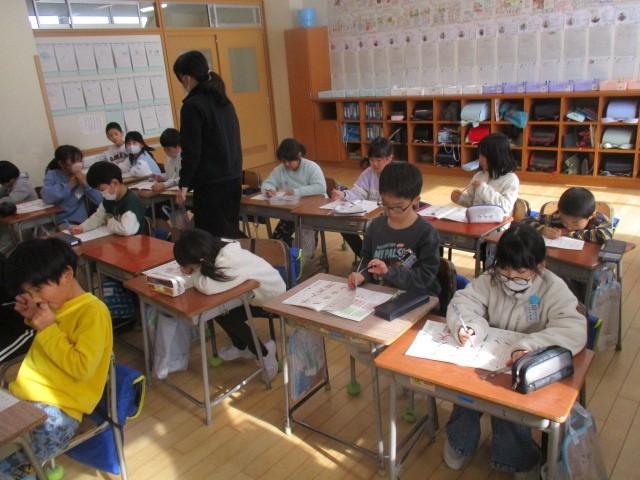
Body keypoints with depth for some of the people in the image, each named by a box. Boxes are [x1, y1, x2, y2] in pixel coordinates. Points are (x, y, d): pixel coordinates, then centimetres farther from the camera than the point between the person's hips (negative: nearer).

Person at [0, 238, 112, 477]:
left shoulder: (92, 311, -16)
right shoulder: (55, 303, 8)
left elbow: (82, 368, -20)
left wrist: (48, 328, -18)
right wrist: (32, 318, 7)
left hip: (58, 409, -8)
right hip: (23, 395, 8)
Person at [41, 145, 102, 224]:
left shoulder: (82, 177, 6)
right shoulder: (52, 175, 0)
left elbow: (99, 201, -3)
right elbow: (46, 197, -18)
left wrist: (86, 184, -13)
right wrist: (69, 185, -14)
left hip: (84, 221, 4)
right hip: (65, 222, -3)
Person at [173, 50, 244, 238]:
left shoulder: (192, 105, -13)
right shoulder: (224, 101, 10)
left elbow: (191, 151, -16)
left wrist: (184, 186, -8)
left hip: (210, 184, -8)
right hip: (233, 178, 8)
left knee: (213, 237, 0)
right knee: (230, 230, 18)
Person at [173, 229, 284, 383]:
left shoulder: (230, 262, -39)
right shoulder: (219, 250, -16)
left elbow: (209, 287, -48)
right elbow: (205, 273, -1)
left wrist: (193, 272, -28)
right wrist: (189, 269, -22)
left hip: (273, 296, -8)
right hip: (254, 291, 8)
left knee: (226, 317, -16)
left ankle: (263, 353, 4)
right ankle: (241, 347, 21)